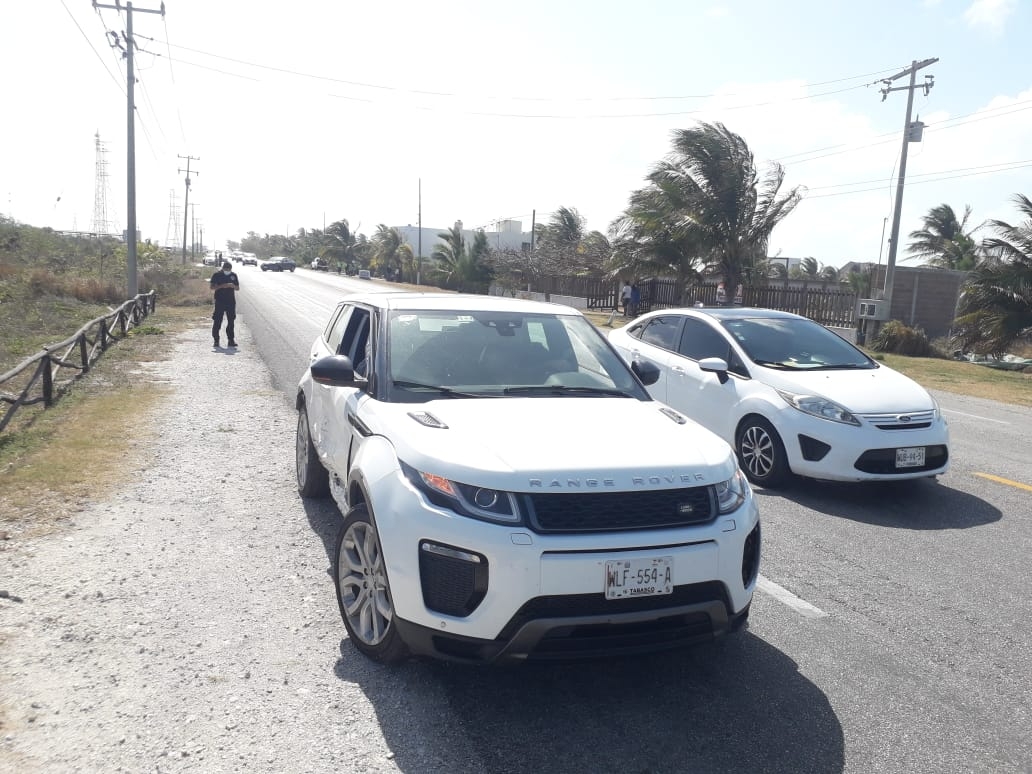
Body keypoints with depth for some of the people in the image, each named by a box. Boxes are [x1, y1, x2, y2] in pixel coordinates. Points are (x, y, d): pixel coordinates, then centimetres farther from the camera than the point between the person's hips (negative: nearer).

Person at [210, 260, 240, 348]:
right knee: (217, 321, -4)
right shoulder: (216, 275, -1)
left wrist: (233, 286, -10)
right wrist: (221, 286, -18)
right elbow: (212, 287, -3)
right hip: (219, 301, -3)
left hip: (231, 301, 3)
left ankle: (231, 339, 11)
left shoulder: (233, 275, 9)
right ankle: (216, 340, 3)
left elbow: (238, 288, 12)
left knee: (231, 321, 5)